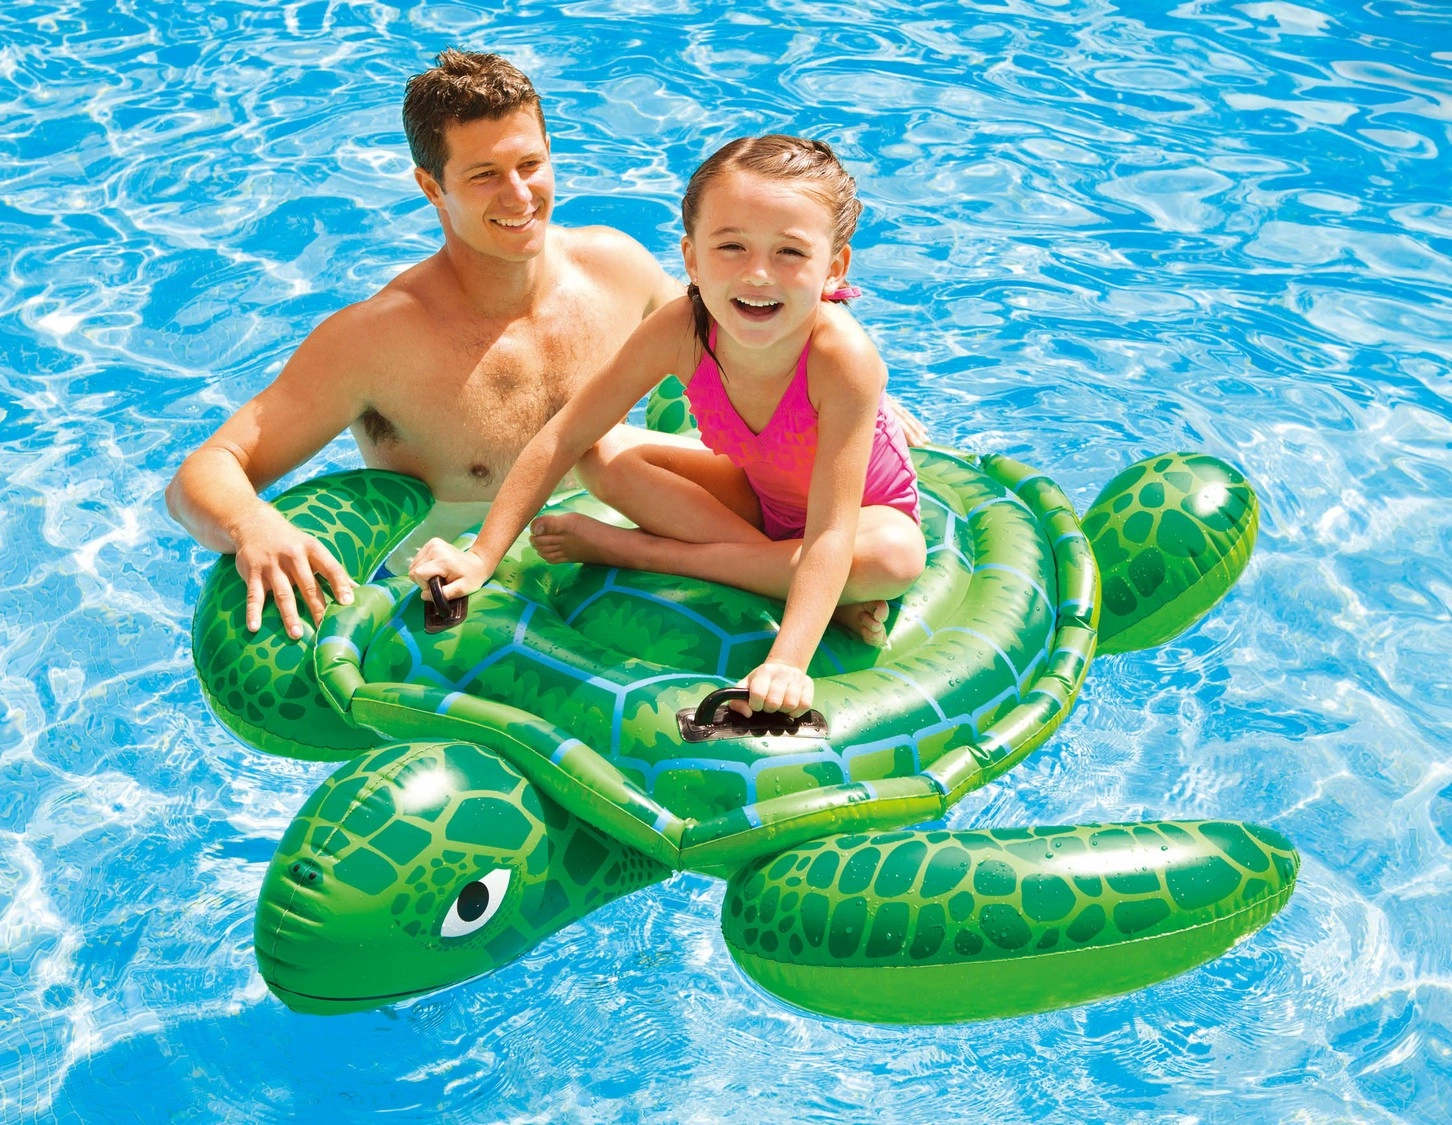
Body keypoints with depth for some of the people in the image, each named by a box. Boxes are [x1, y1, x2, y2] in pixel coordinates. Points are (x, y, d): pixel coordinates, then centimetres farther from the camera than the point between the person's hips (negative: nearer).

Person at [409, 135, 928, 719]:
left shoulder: (844, 358, -39)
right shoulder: (682, 328, -28)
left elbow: (831, 535, -40)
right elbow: (566, 437, -20)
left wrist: (786, 661, -51)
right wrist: (481, 556, -21)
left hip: (868, 505, -3)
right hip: (755, 490, 3)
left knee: (898, 558, -38)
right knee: (603, 456, -14)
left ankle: (634, 550, -27)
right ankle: (783, 576, -20)